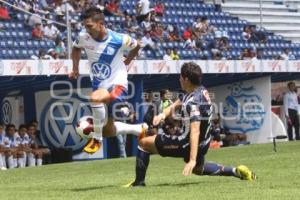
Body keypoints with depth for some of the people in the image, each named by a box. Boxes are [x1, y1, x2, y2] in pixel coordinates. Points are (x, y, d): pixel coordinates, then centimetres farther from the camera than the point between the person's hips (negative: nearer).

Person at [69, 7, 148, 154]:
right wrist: (75, 68, 8)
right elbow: (76, 48, 16)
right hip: (99, 86, 6)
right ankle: (140, 129, 39)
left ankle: (97, 139, -20)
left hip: (117, 84, -6)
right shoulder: (84, 37, -9)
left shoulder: (119, 40, -19)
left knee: (96, 97, -39)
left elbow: (136, 46, 5)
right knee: (108, 132, 12)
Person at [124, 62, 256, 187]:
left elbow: (195, 131, -37)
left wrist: (192, 160, -43)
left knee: (143, 143, 2)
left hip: (186, 144, -9)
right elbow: (176, 105, 9)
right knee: (198, 168, 38)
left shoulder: (193, 102, -28)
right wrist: (162, 115, -12)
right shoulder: (202, 91, -1)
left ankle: (139, 182, 2)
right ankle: (235, 171, 22)